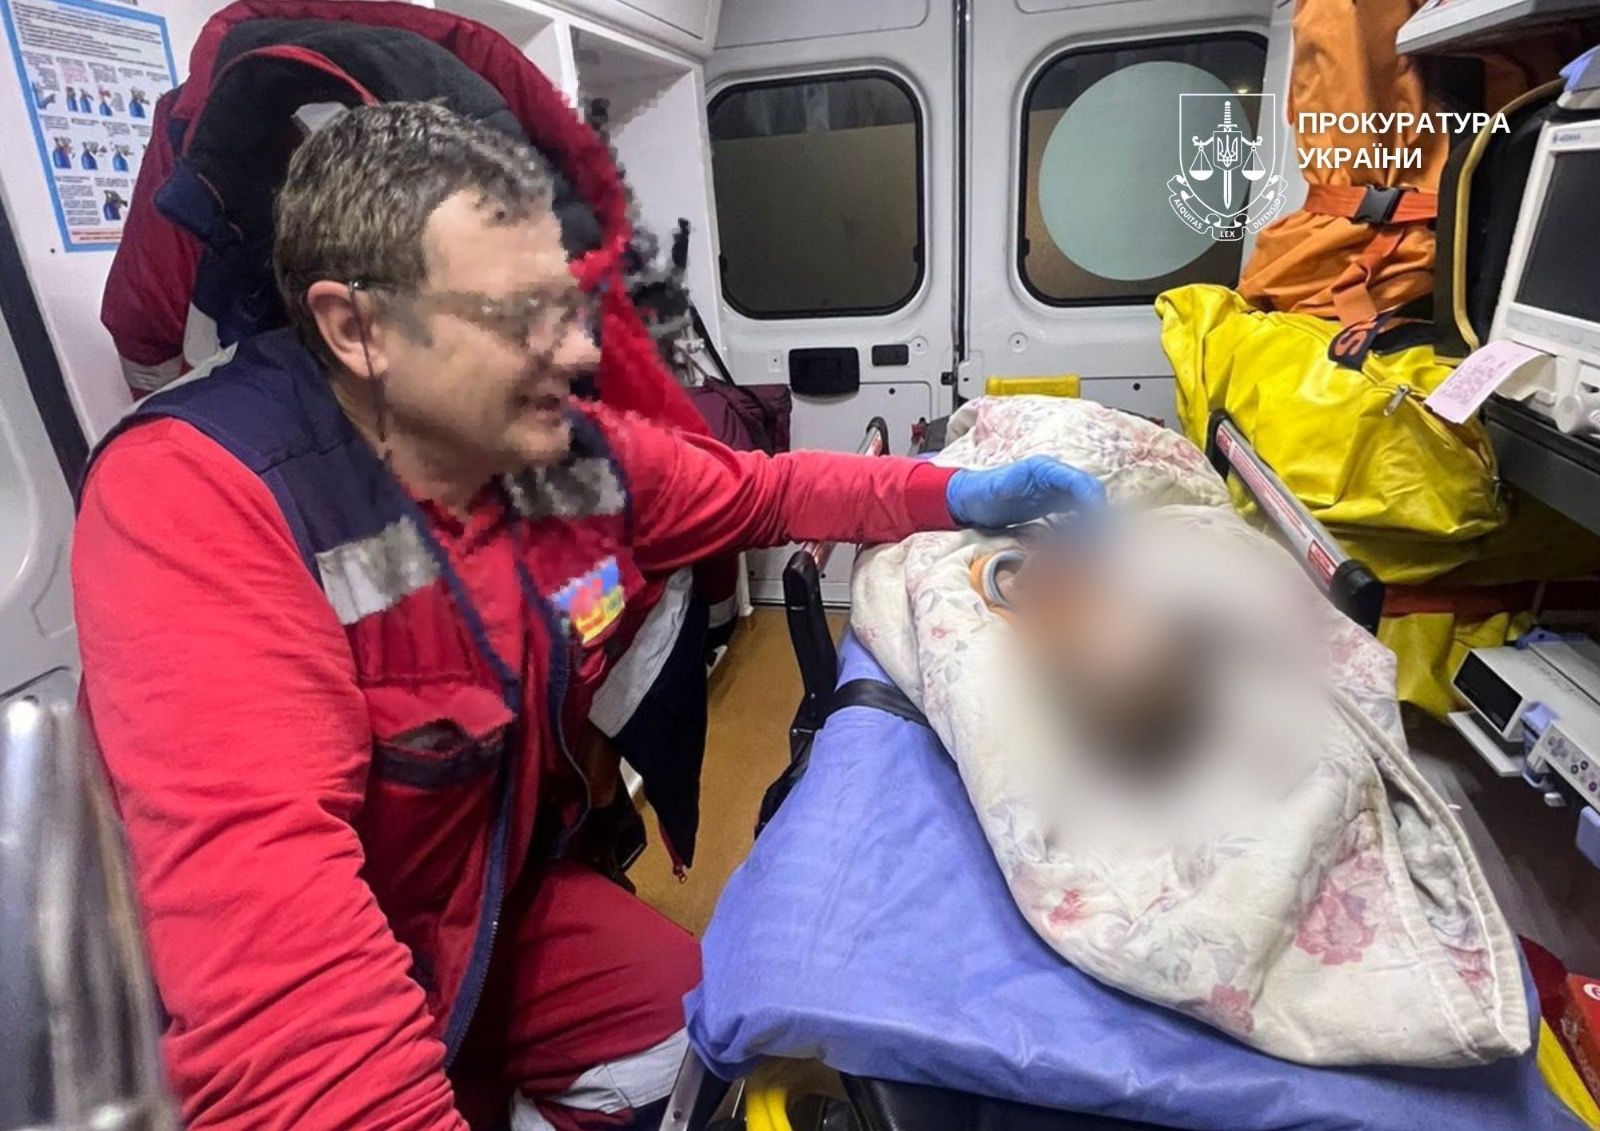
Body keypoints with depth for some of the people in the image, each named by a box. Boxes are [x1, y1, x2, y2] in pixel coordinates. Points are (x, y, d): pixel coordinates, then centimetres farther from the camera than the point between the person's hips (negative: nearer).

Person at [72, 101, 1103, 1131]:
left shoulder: (573, 452, -9)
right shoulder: (197, 502, -28)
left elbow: (759, 491, 6)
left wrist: (953, 495, -2)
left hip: (504, 900, 6)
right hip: (310, 1004, -5)